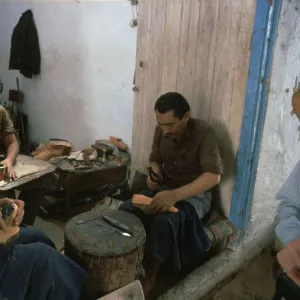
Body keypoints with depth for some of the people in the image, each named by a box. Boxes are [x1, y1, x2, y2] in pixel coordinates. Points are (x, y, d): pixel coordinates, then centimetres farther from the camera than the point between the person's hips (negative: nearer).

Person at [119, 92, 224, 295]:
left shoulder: (204, 134, -20)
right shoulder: (161, 130, -3)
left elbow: (213, 176, -29)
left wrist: (174, 195, -39)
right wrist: (155, 175, -11)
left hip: (195, 194, -5)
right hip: (164, 189, 5)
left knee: (163, 219, -35)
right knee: (126, 209, -21)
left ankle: (150, 275, -14)